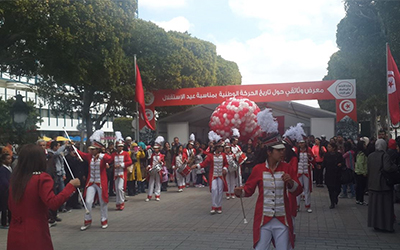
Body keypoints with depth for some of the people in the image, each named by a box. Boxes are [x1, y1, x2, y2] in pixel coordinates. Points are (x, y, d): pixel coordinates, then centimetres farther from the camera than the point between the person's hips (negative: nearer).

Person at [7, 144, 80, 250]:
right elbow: (53, 203, -24)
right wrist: (71, 186, -17)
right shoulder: (42, 178, -15)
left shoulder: (15, 177, 3)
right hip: (35, 236, -6)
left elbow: (11, 206, 11)